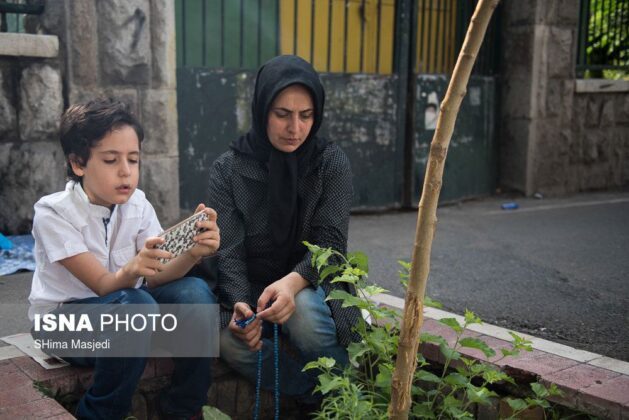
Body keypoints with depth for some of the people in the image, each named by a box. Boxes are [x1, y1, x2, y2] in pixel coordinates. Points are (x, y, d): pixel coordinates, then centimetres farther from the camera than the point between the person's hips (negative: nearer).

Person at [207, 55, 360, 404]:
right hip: (249, 288, 1)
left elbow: (330, 242, -12)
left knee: (304, 311, -35)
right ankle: (323, 399, -8)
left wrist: (293, 282, -34)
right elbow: (229, 251, -9)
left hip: (310, 285, 0)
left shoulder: (332, 162, -5)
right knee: (231, 341, -31)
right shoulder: (228, 169, -4)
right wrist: (241, 304, -31)